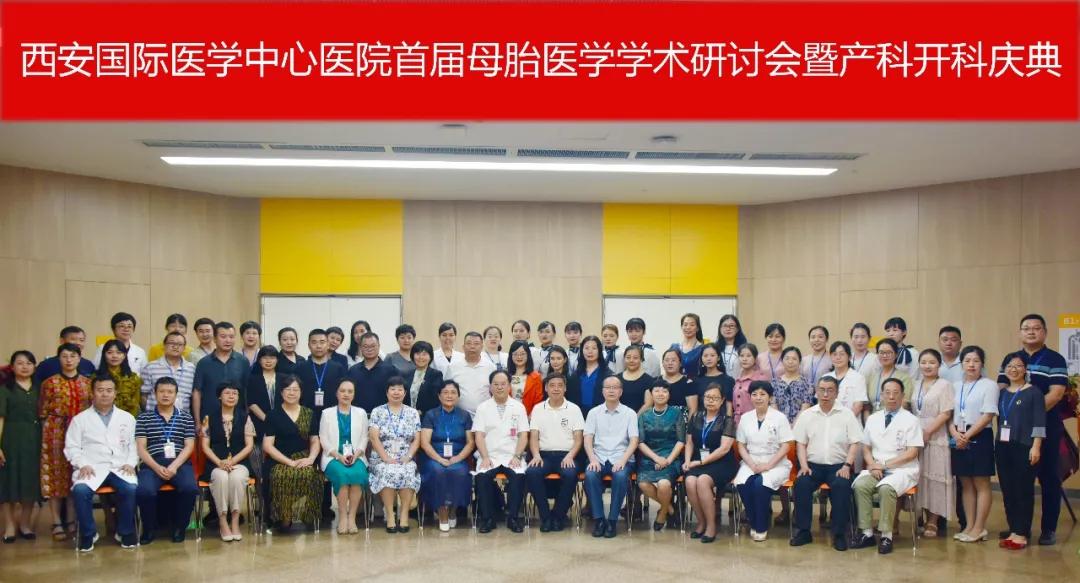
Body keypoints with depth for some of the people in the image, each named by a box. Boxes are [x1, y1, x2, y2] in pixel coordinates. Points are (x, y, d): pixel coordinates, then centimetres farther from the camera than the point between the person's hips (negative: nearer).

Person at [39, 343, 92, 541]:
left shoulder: (88, 383, 9)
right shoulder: (50, 382, 2)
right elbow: (43, 412, 1)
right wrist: (54, 428, -7)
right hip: (55, 432, -2)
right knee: (56, 474, -2)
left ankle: (72, 521, 13)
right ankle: (57, 523, 5)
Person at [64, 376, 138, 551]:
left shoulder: (127, 418, 17)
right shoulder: (80, 419, 13)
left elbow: (134, 444, 13)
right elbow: (71, 447, 7)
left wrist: (130, 463, -4)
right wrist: (83, 464, -9)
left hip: (119, 468, 0)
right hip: (92, 468, 0)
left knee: (131, 488, -31)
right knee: (80, 490, -33)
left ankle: (125, 532, -9)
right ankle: (88, 533, -10)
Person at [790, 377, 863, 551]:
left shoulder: (847, 414, 6)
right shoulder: (807, 415, 11)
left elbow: (855, 443, 2)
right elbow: (800, 443, 9)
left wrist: (847, 465, -11)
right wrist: (804, 465, -6)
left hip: (838, 465, -1)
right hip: (813, 464, 2)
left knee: (842, 485, -32)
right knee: (801, 483, -28)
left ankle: (839, 534, -18)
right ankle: (803, 531, -16)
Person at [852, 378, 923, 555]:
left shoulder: (910, 420, -1)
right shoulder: (873, 419, 13)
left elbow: (912, 453, -7)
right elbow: (866, 447, 15)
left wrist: (884, 464, -12)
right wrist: (872, 465, -6)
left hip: (902, 470, -4)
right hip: (876, 468, 4)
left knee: (886, 488, -34)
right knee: (860, 485, -26)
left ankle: (886, 536, -23)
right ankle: (867, 533, -18)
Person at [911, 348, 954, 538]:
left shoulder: (944, 385, -3)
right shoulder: (917, 385, 13)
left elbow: (946, 414, -10)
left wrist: (927, 432, -14)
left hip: (936, 439, -5)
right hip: (917, 438, 5)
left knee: (934, 479, -2)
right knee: (921, 478, 7)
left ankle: (932, 522, 4)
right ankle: (925, 518, 15)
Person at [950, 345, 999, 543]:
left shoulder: (989, 385, -4)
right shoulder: (956, 386, 12)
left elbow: (988, 416, -11)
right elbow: (949, 414, 10)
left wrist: (967, 435, -12)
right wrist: (955, 434, -7)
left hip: (980, 438, -5)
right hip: (959, 439, 5)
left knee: (981, 484, 0)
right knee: (966, 484, 9)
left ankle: (979, 528, 5)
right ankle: (970, 526, 15)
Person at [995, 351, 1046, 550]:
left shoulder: (1033, 392, -2)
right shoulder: (1002, 393, 14)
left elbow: (1039, 421, -7)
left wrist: (1036, 446, -13)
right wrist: (998, 444, 10)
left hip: (1024, 447, -6)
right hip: (1003, 447, 6)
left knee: (1023, 490, -2)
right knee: (1007, 490, 7)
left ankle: (1022, 533, 2)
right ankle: (1012, 530, 14)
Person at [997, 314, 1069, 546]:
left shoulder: (1055, 360, -1)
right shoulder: (1009, 360, 12)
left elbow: (1055, 394, -10)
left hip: (1045, 428, -4)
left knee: (1048, 477, 3)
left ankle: (1049, 529, 11)